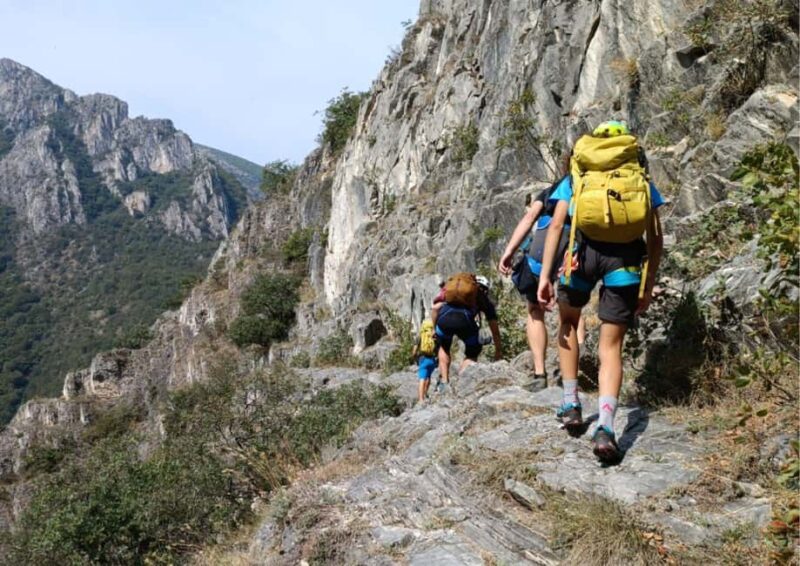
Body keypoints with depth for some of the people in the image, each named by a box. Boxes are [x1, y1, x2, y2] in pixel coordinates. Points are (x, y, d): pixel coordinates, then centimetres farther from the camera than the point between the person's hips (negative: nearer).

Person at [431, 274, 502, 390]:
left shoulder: (451, 284, 37)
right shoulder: (484, 299, 33)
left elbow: (435, 308, 21)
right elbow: (494, 328, 34)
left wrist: (434, 329, 30)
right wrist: (498, 350, 44)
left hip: (444, 316, 2)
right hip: (464, 318, -2)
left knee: (444, 348, 33)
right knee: (472, 355, 24)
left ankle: (444, 383, 24)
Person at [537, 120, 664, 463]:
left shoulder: (576, 175, 20)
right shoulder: (641, 176, 22)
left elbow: (556, 225, 6)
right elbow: (656, 238, 15)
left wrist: (545, 276, 4)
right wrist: (649, 286, 20)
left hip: (585, 250, 0)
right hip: (627, 257, 1)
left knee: (568, 322, 26)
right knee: (611, 345, 7)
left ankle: (571, 405, 24)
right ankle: (605, 427, -10)